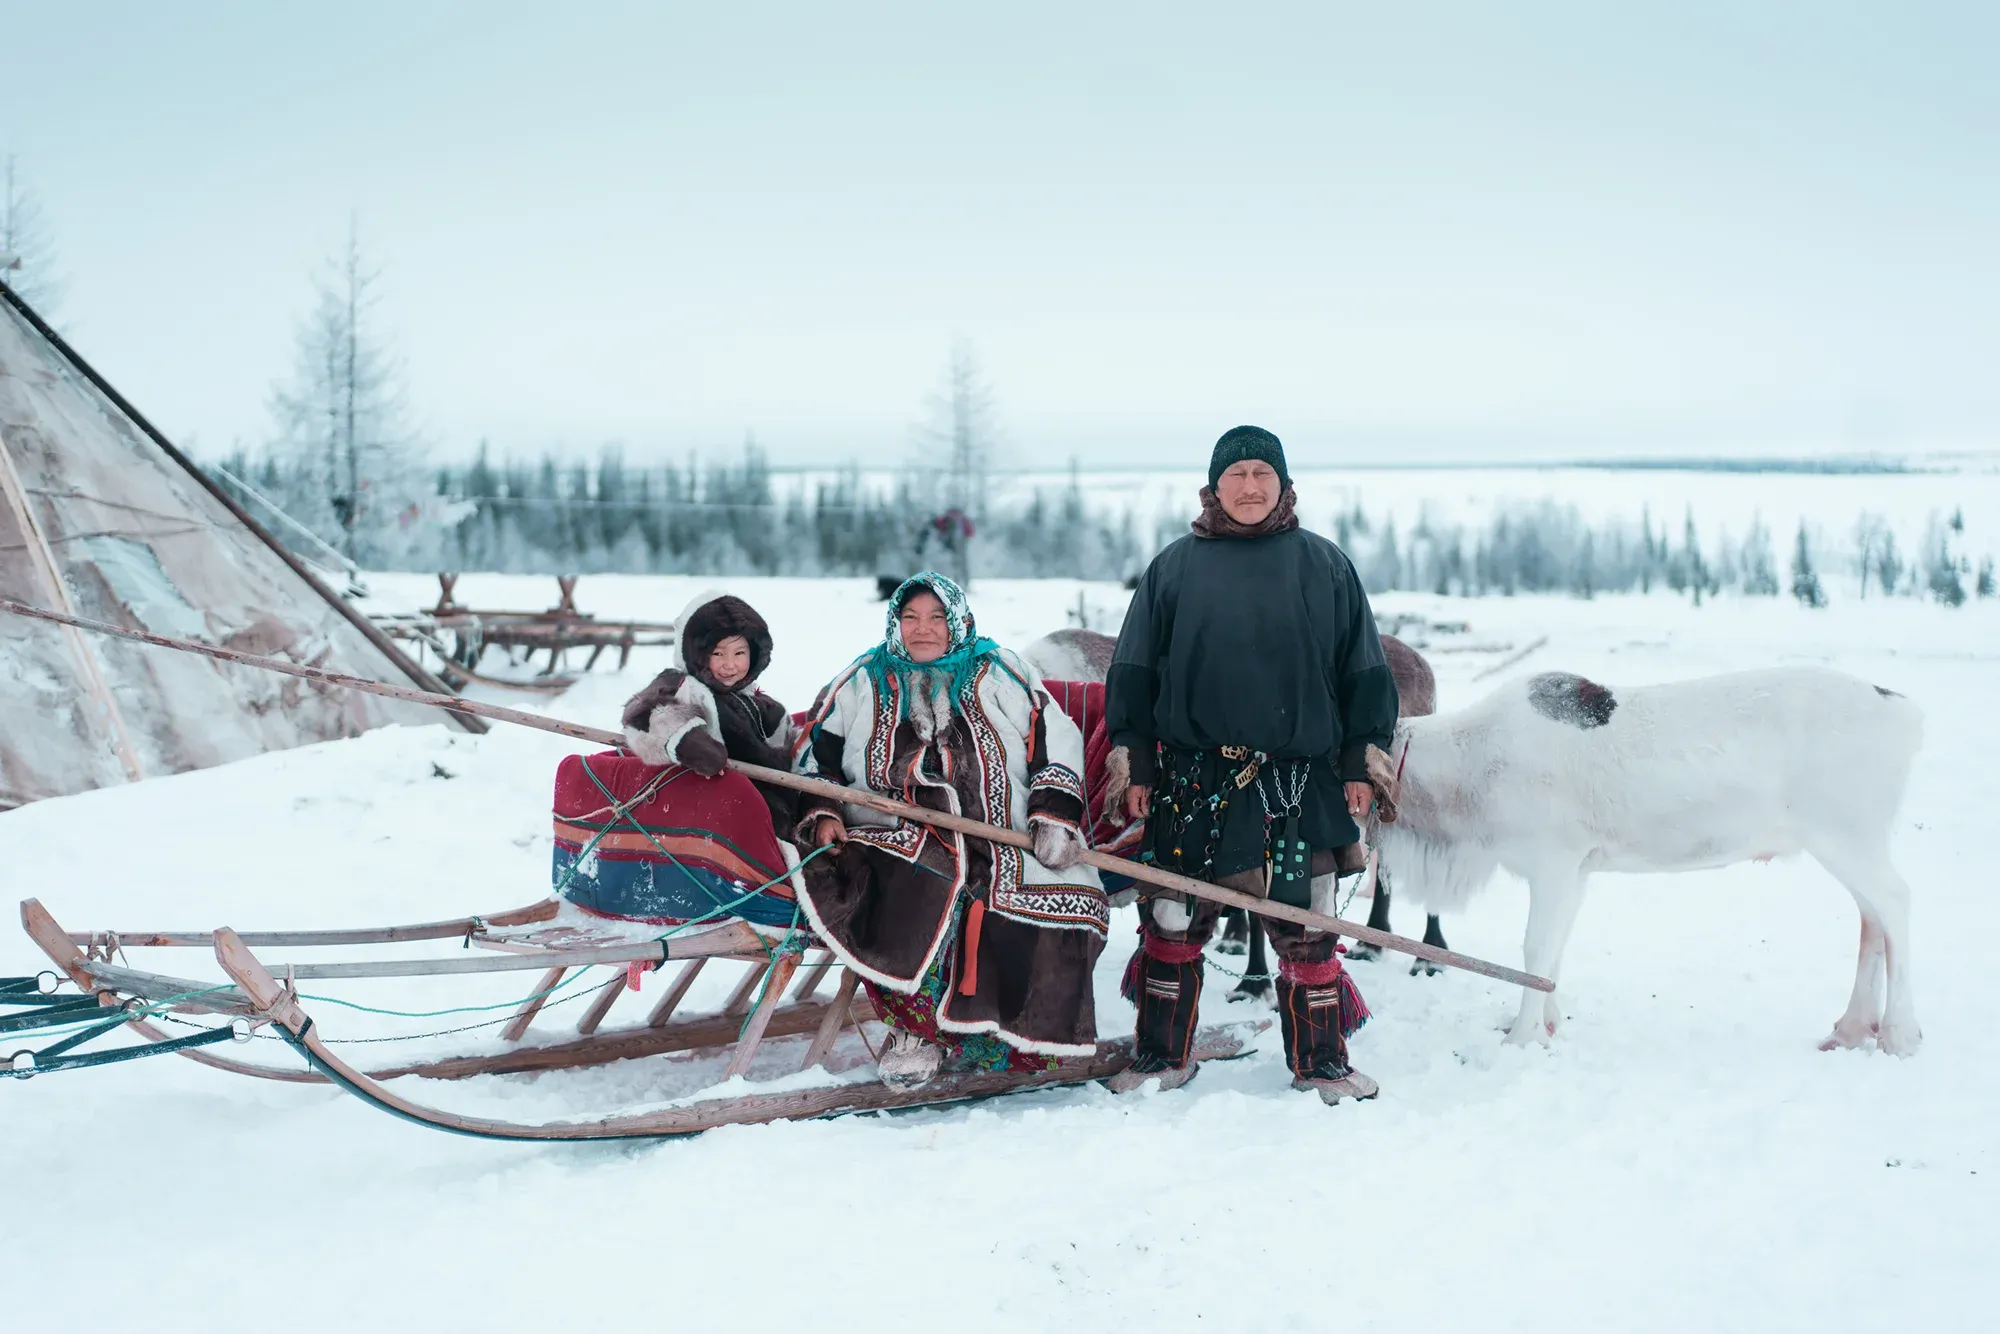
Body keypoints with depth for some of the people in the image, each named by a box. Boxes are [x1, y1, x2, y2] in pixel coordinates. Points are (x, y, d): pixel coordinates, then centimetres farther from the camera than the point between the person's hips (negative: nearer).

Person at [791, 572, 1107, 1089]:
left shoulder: (998, 673, 13)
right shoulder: (864, 682, 15)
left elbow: (1056, 739, 9)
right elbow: (814, 755, 18)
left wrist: (1055, 812, -4)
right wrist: (822, 814, 0)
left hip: (1006, 848, 1)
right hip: (900, 845, -1)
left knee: (1069, 904, -24)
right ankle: (914, 1030, -18)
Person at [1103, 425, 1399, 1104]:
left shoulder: (1324, 565, 7)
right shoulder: (1174, 567, 6)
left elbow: (1364, 673, 9)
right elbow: (1133, 673, 8)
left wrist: (1362, 762, 5)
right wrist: (1134, 763, 3)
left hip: (1298, 781, 0)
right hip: (1192, 780, 0)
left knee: (1304, 925, 4)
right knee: (1173, 922, 4)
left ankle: (1321, 1061, 19)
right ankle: (1162, 1056, 19)